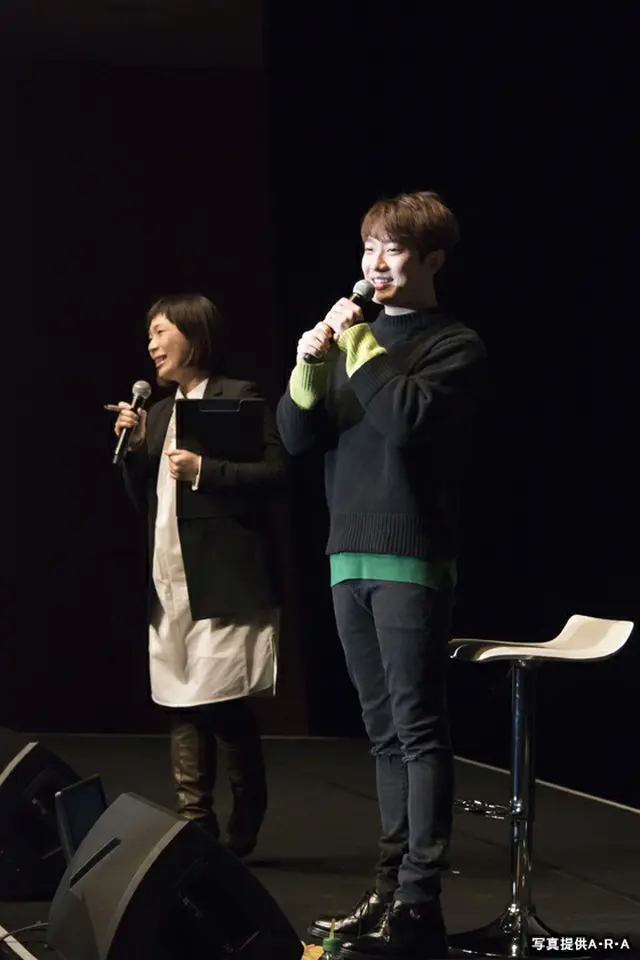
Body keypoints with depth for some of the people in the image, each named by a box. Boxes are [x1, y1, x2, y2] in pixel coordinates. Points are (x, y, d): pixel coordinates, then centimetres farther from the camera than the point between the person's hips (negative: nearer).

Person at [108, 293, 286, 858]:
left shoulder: (240, 397, -5)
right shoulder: (159, 412, 17)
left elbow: (276, 472, -14)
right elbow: (143, 498, 17)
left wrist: (203, 471, -21)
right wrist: (134, 447, 1)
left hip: (224, 584, -7)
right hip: (171, 584, 7)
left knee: (227, 707, -4)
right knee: (184, 709, 6)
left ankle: (242, 833, 11)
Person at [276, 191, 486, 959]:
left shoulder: (453, 345, -3)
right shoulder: (350, 331, 14)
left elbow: (409, 420, -21)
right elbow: (296, 436, 8)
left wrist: (361, 346, -14)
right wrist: (308, 367, -8)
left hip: (413, 558, -7)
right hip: (350, 555, 7)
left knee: (417, 727, -9)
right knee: (384, 731, 11)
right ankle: (392, 886, 17)